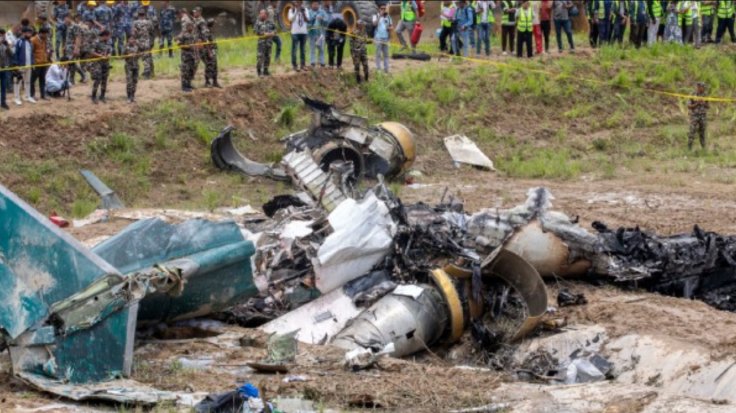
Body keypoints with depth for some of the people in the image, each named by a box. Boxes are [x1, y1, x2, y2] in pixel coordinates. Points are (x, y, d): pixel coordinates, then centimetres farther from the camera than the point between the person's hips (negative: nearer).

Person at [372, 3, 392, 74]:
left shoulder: (388, 17, 9)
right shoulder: (376, 16, -2)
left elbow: (391, 26, 14)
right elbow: (374, 24, -20)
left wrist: (390, 28, -9)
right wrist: (380, 16, -23)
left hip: (386, 39, 4)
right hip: (378, 39, -4)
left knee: (386, 54, 8)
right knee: (378, 54, -2)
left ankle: (386, 69, 13)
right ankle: (378, 69, 1)